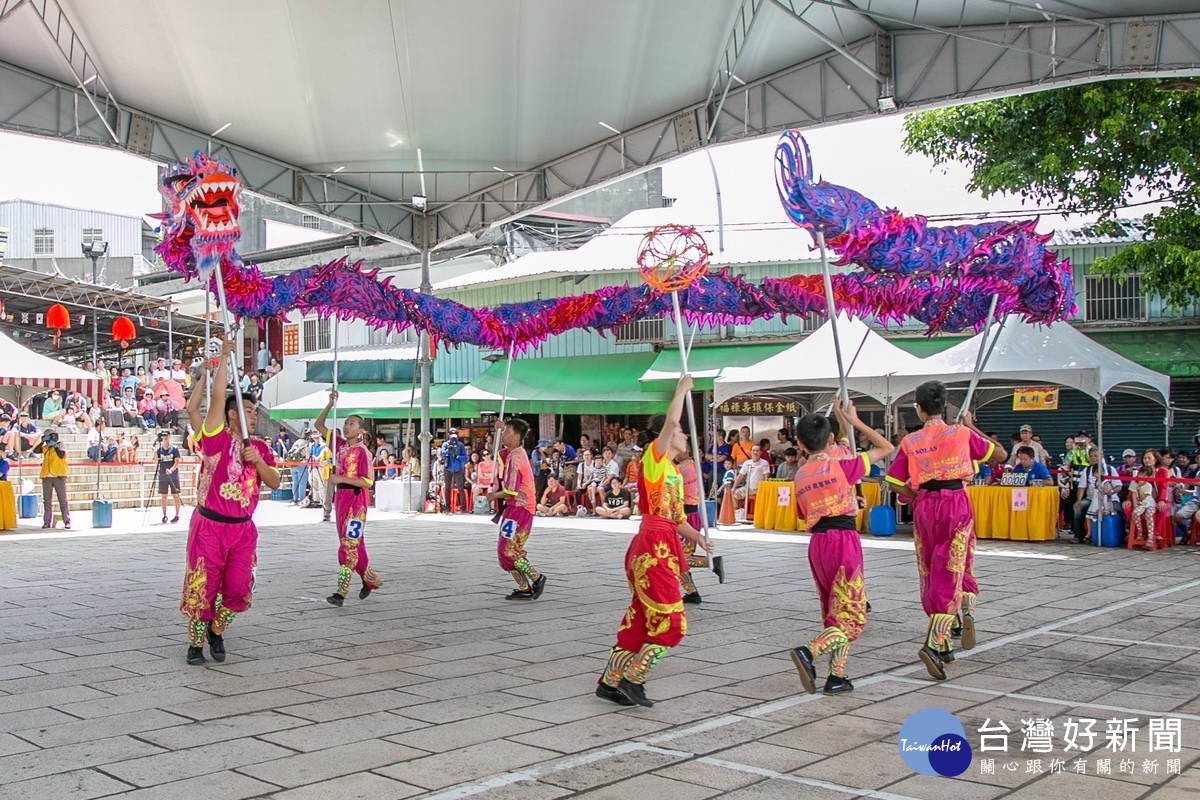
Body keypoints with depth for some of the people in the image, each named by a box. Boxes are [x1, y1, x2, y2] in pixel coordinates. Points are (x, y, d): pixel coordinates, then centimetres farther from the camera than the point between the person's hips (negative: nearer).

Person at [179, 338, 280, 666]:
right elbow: (218, 397, -14)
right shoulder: (216, 439, -5)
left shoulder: (259, 448, 11)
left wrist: (258, 461, -11)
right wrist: (224, 356, -11)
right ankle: (196, 642, 17)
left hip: (242, 528, 4)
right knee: (202, 586, 1)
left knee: (238, 588, 3)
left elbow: (274, 483, 6)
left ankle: (217, 631, 27)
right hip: (209, 526, -4)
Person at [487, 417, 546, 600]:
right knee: (506, 549, 11)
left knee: (507, 550, -8)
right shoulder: (515, 453, 10)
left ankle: (536, 578, 1)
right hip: (515, 508, 10)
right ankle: (524, 589, 14)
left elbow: (511, 491, -22)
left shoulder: (515, 458, -18)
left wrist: (495, 495, -4)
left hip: (519, 508, -10)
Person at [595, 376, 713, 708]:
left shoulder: (674, 472, 19)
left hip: (664, 547, 9)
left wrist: (699, 539, 5)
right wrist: (682, 389, -8)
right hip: (653, 547, -9)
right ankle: (632, 679, 1)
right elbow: (670, 422, -19)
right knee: (671, 621, -7)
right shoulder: (654, 459, -5)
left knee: (640, 618, 12)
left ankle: (611, 681, 19)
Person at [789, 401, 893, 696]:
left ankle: (837, 677, 13)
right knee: (853, 618, -3)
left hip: (817, 544, 6)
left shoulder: (799, 476, 9)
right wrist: (854, 421, 9)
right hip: (843, 540, -6)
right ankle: (809, 651, -24)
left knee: (835, 615, 17)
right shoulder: (840, 465, -5)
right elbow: (886, 447, 3)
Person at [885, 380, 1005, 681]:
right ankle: (933, 644, -15)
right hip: (956, 503, -2)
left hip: (924, 507, 2)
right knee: (952, 571, 1)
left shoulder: (910, 441, 3)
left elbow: (895, 482, 0)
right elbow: (1000, 453, 10)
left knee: (930, 574, 13)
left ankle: (942, 646, 19)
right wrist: (972, 427, 20)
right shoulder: (962, 433, 0)